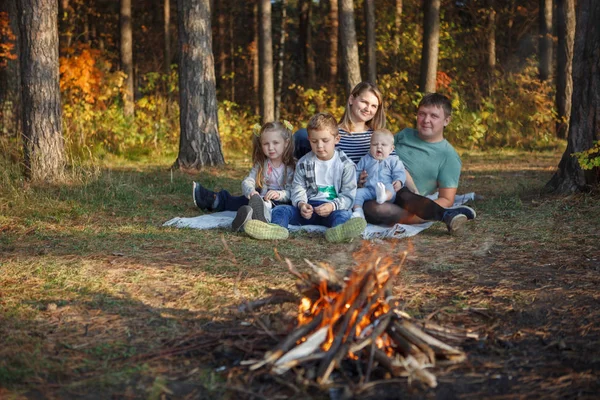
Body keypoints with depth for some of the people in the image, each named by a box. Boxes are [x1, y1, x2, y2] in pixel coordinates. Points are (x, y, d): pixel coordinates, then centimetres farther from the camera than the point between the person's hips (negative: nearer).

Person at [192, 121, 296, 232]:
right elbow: (247, 181, -7)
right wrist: (251, 191, -30)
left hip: (281, 202, -6)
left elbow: (291, 192, -13)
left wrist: (279, 194, -34)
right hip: (261, 199, 6)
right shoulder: (260, 164, 5)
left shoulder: (291, 167, -8)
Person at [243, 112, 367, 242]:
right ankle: (276, 228, -57)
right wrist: (301, 204, -17)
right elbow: (298, 189, 7)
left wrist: (332, 206, -21)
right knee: (280, 210, -21)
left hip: (334, 209, -3)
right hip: (308, 209, 3)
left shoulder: (346, 165, 4)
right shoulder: (303, 163, 12)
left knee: (342, 214, -37)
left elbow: (348, 195, -1)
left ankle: (339, 230, -74)